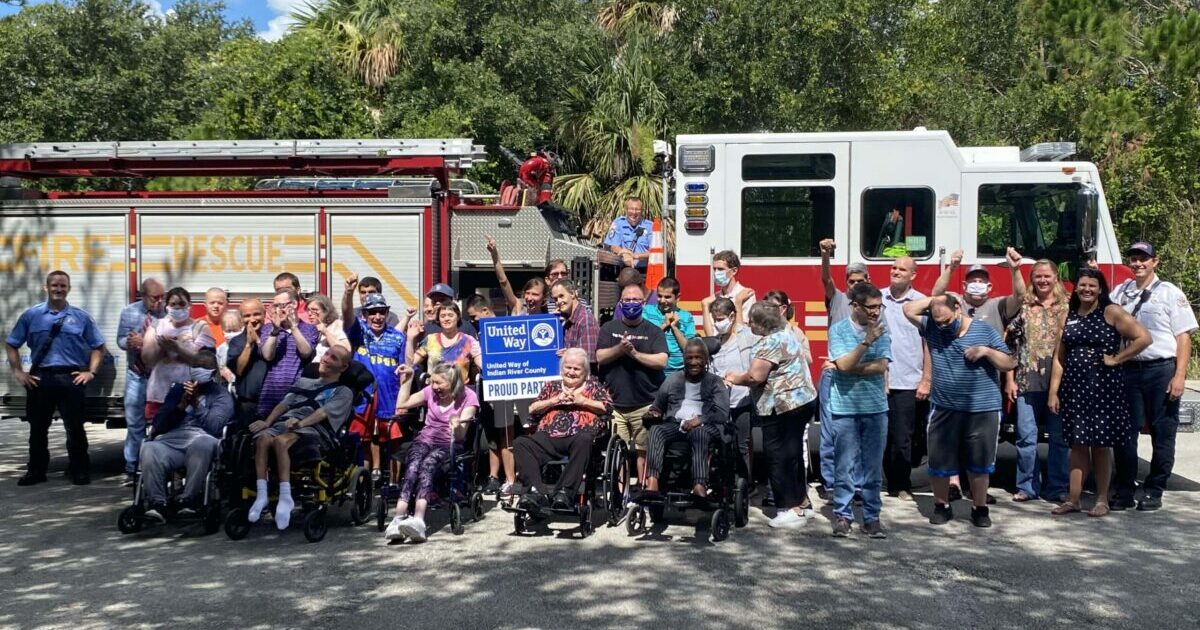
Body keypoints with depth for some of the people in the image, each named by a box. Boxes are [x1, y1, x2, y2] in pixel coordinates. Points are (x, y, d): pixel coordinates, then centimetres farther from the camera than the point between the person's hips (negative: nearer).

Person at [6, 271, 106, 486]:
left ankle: (80, 471, 12)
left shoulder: (81, 316, 3)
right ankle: (36, 471, 22)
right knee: (38, 427, 10)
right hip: (39, 377, 1)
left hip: (71, 377, -1)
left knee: (75, 427, 2)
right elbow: (11, 344, 11)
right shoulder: (31, 315, 4)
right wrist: (17, 371, 3)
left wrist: (91, 371, -1)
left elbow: (98, 346, 8)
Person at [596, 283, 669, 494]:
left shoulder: (653, 331, 8)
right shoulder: (608, 329, 14)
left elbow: (661, 361, -5)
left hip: (645, 404, -1)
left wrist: (635, 353, -10)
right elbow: (600, 357, 1)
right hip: (615, 403, 1)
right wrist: (620, 348, -13)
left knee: (643, 450, -1)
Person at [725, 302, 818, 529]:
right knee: (793, 453, 18)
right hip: (804, 398, 10)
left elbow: (755, 376, -22)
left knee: (778, 457, -3)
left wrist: (735, 378, -6)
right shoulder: (788, 334, 13)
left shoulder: (770, 342, -18)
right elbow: (807, 360, 25)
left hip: (782, 406, -10)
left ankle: (791, 510, -2)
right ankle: (800, 498, 27)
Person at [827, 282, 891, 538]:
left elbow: (881, 366, -8)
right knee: (845, 467, 4)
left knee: (873, 468, 8)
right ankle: (842, 515, 15)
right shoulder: (838, 330, -3)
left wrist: (852, 367, -10)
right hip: (845, 409, -2)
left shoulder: (882, 330, 2)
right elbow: (844, 365, -15)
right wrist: (867, 342, -22)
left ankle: (872, 516, 17)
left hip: (876, 408, 2)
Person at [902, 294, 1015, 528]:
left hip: (983, 411, -1)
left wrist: (986, 351, -14)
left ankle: (980, 509, 23)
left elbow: (1009, 364, 1)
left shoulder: (985, 331, -1)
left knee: (979, 464, 8)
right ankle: (942, 506, 23)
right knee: (939, 463, 5)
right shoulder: (932, 329, 4)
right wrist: (935, 299, -4)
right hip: (944, 410, 2)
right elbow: (909, 310, 0)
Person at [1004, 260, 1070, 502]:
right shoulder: (1022, 307, 5)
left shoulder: (1067, 307, 6)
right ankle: (1027, 486, 13)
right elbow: (1009, 345, 4)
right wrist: (1009, 379, -1)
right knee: (1026, 436, 2)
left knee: (1059, 436, 6)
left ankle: (1057, 487, 16)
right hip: (1027, 382, 0)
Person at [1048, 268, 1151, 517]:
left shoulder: (1111, 312, -4)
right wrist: (1053, 391, 5)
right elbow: (1059, 357, 9)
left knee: (1100, 444, 3)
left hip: (1103, 386, -4)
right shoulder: (1068, 316, 9)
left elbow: (1144, 337, -12)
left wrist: (1116, 359, -11)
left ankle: (1102, 500, 14)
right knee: (1077, 444, 8)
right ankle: (1073, 500, 13)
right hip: (1073, 387, 4)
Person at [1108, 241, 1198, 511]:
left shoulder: (1170, 293, 0)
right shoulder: (1119, 292, 13)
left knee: (1162, 434, 4)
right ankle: (1125, 490, 13)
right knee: (1125, 432, 4)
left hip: (1161, 370, -3)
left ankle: (1154, 491, 13)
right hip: (1129, 370, 4)